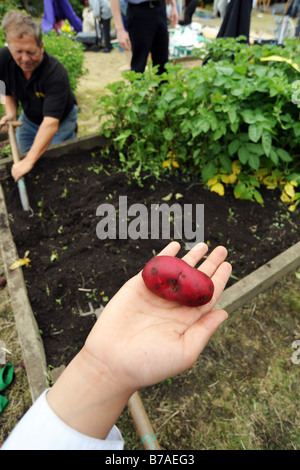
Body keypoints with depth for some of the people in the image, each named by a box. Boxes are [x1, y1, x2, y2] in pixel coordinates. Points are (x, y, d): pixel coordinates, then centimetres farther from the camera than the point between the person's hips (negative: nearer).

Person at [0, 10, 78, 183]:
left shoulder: (56, 74, -36)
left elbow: (51, 123, -44)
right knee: (20, 158, 12)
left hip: (61, 120, -5)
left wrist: (30, 160, -50)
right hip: (29, 118, 6)